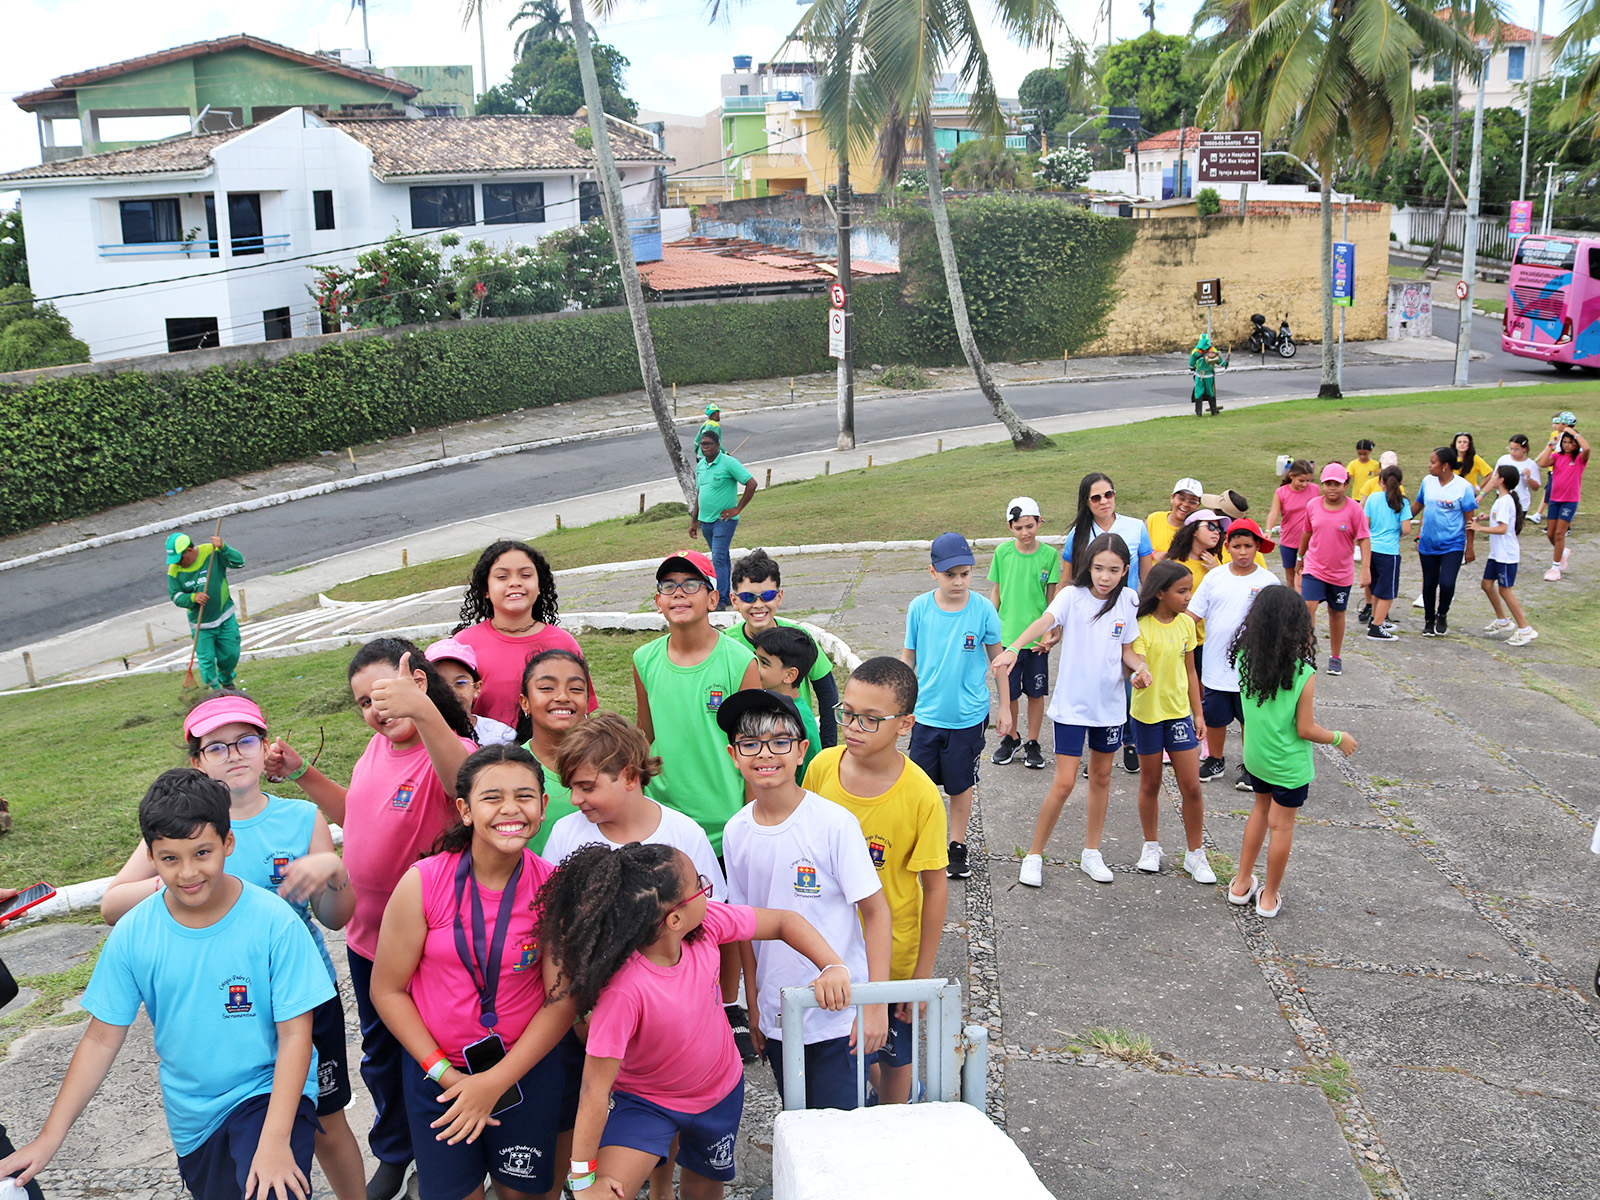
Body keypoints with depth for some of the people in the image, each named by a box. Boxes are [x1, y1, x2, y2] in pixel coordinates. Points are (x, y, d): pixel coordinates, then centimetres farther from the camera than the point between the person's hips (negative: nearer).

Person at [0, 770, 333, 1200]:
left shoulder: (274, 922, -17)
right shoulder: (133, 934, -7)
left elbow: (294, 1035, -15)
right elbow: (102, 1038, 1)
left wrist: (275, 1140, -23)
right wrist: (48, 1139, -3)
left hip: (269, 1095, -4)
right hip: (192, 1117, 5)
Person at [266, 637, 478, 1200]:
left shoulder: (448, 751, -27)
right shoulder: (379, 744, 0)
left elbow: (468, 783, -53)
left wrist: (423, 712, -70)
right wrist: (301, 774, 2)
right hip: (367, 935, 8)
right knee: (380, 1051, 26)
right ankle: (393, 1154, 51)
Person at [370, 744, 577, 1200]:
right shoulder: (422, 883, -16)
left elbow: (562, 1000, -11)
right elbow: (387, 990, -8)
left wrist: (496, 1081, -15)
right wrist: (444, 1072, -12)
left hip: (526, 1065, 1)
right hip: (434, 1068, 0)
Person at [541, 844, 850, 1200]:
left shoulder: (707, 920, -23)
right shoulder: (624, 989, -40)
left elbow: (783, 921, -8)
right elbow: (596, 1089, -32)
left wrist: (834, 967, -23)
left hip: (720, 1091, 5)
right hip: (644, 1100, -5)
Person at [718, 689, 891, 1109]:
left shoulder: (834, 822, -15)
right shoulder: (736, 832, -1)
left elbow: (876, 912, -12)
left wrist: (876, 1005, -14)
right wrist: (753, 1004, 11)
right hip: (777, 1015, 5)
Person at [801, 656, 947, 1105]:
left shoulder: (920, 794, -22)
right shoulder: (823, 766, -13)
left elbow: (935, 888, -14)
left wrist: (923, 974, -11)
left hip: (892, 953, -3)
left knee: (894, 1053, 16)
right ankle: (871, 1086, 51)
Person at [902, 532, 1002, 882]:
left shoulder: (983, 608, -11)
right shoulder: (919, 608, -7)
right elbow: (908, 658, 5)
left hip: (969, 716, -1)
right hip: (927, 713, 1)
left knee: (961, 784, 12)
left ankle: (957, 846, 31)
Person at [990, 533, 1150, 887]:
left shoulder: (1127, 601, -1)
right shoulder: (1072, 596, -13)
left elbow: (1127, 650, 10)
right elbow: (1044, 621, -31)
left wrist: (1140, 667, -12)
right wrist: (1012, 648, -49)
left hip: (1110, 704, 4)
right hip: (1071, 704, -4)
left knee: (1101, 777, 15)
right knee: (1064, 783, -5)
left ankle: (1091, 852, 32)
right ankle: (1034, 855, 10)